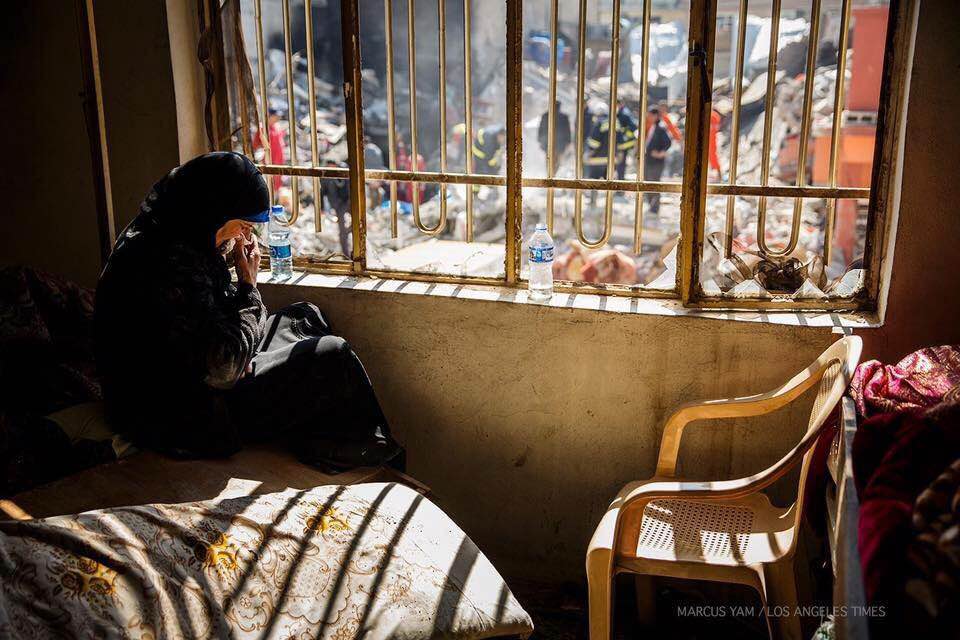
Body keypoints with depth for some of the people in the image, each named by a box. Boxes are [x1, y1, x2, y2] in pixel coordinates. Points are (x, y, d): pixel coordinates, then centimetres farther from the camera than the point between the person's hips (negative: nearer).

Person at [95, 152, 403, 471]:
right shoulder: (171, 264, -29)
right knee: (332, 356, -8)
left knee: (305, 318, 15)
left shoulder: (159, 236, 3)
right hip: (183, 424, -11)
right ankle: (376, 461, 15)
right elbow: (225, 369, -26)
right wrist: (248, 283, -15)